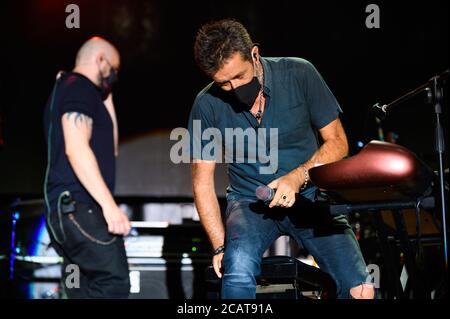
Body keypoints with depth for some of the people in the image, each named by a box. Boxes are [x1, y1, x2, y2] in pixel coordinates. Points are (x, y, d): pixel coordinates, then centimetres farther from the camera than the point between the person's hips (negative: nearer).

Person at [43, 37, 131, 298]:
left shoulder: (68, 91, 28)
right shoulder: (79, 88, -4)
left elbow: (110, 149, 31)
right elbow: (76, 149, -19)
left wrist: (106, 97, 28)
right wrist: (109, 205, -25)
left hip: (71, 209, 11)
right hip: (79, 206, -11)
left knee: (85, 291, 5)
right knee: (114, 283, -20)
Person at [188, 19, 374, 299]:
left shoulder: (299, 74, -9)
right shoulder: (208, 105, -7)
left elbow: (337, 142, -2)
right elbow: (203, 182, 0)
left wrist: (298, 177, -20)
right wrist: (220, 246, -11)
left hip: (309, 195, 0)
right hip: (250, 202, 0)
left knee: (361, 290, -21)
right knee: (238, 267, -34)